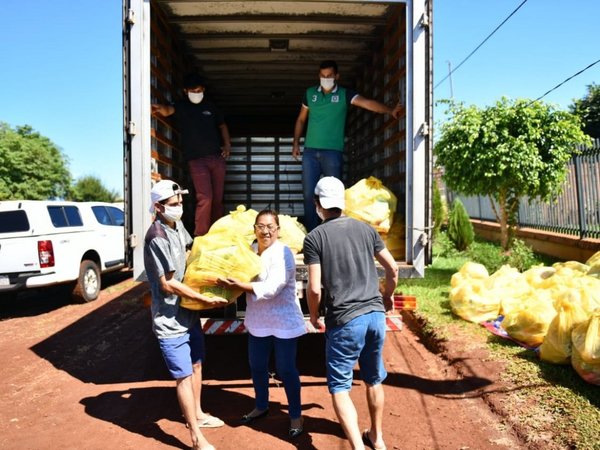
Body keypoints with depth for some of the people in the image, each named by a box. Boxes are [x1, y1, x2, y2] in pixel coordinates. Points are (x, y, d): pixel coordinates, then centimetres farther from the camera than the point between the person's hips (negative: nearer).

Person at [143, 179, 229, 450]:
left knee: (196, 366, 21)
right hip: (171, 319, -9)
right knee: (184, 376, -1)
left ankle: (197, 414, 40)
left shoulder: (178, 226, 4)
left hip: (189, 313, 9)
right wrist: (206, 299, -19)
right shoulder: (157, 237, -23)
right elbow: (168, 284, -23)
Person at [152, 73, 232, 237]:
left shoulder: (210, 106, 14)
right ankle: (200, 236, -9)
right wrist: (160, 108, -45)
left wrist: (227, 145, 13)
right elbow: (168, 111, -21)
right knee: (205, 198, -16)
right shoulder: (181, 106, 2)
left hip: (217, 157, 4)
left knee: (218, 198, 8)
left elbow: (222, 125, 27)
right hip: (197, 160, -4)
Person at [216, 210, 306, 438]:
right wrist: (231, 283, -6)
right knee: (257, 366, 19)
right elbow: (242, 274, 15)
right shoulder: (251, 249, 2)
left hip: (283, 322, -7)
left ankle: (295, 416, 24)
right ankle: (261, 406, 43)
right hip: (258, 321, 7)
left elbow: (271, 289, -28)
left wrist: (238, 285, -32)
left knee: (286, 370, 4)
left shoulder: (283, 254, -20)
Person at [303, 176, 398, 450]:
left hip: (344, 320, -5)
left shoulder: (314, 237, -7)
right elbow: (393, 268, 10)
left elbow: (315, 288, -11)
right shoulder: (365, 229, 7)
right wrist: (387, 295, 28)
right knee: (373, 379, 21)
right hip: (375, 314, 5)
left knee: (339, 386, 6)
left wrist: (313, 316, 7)